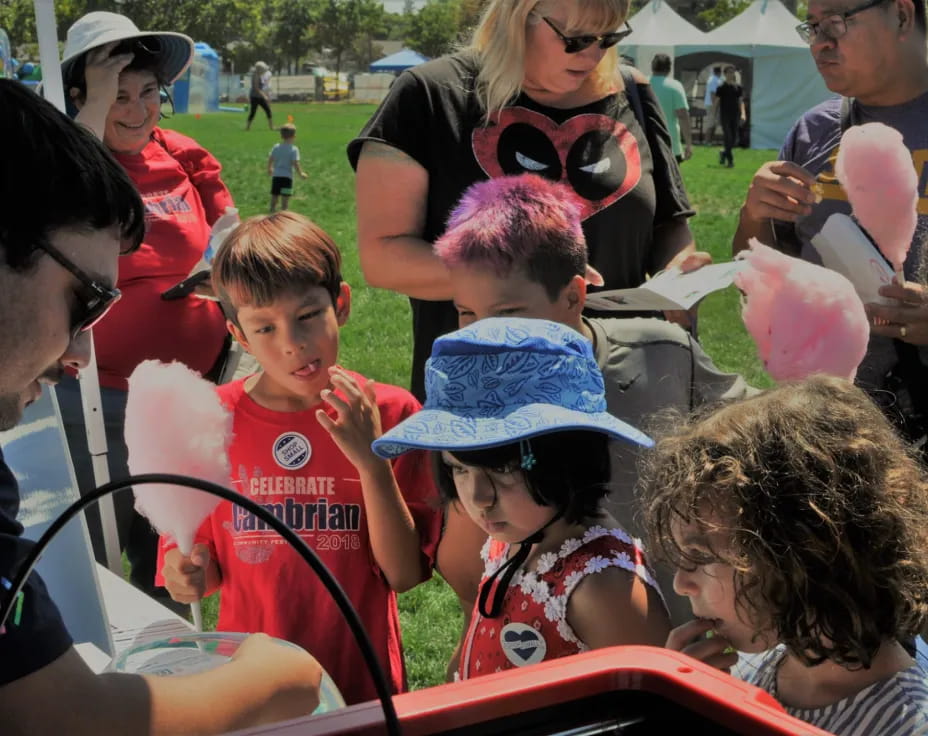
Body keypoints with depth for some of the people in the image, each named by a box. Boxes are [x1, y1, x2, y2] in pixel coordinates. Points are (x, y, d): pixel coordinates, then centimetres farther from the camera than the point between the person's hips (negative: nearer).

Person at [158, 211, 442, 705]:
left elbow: (403, 573, -13)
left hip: (360, 679, 0)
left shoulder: (390, 415, -10)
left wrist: (372, 462, -23)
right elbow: (205, 565, 1)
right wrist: (190, 576, -20)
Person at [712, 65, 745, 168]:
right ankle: (730, 159, -4)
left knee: (734, 140, 4)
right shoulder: (721, 87, 0)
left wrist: (743, 114, -6)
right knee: (728, 138, -10)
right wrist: (714, 116, -2)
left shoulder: (738, 87, 8)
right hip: (725, 116, -3)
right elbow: (717, 102, 2)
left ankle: (724, 153, 29)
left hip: (735, 116, 3)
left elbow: (740, 101, 7)